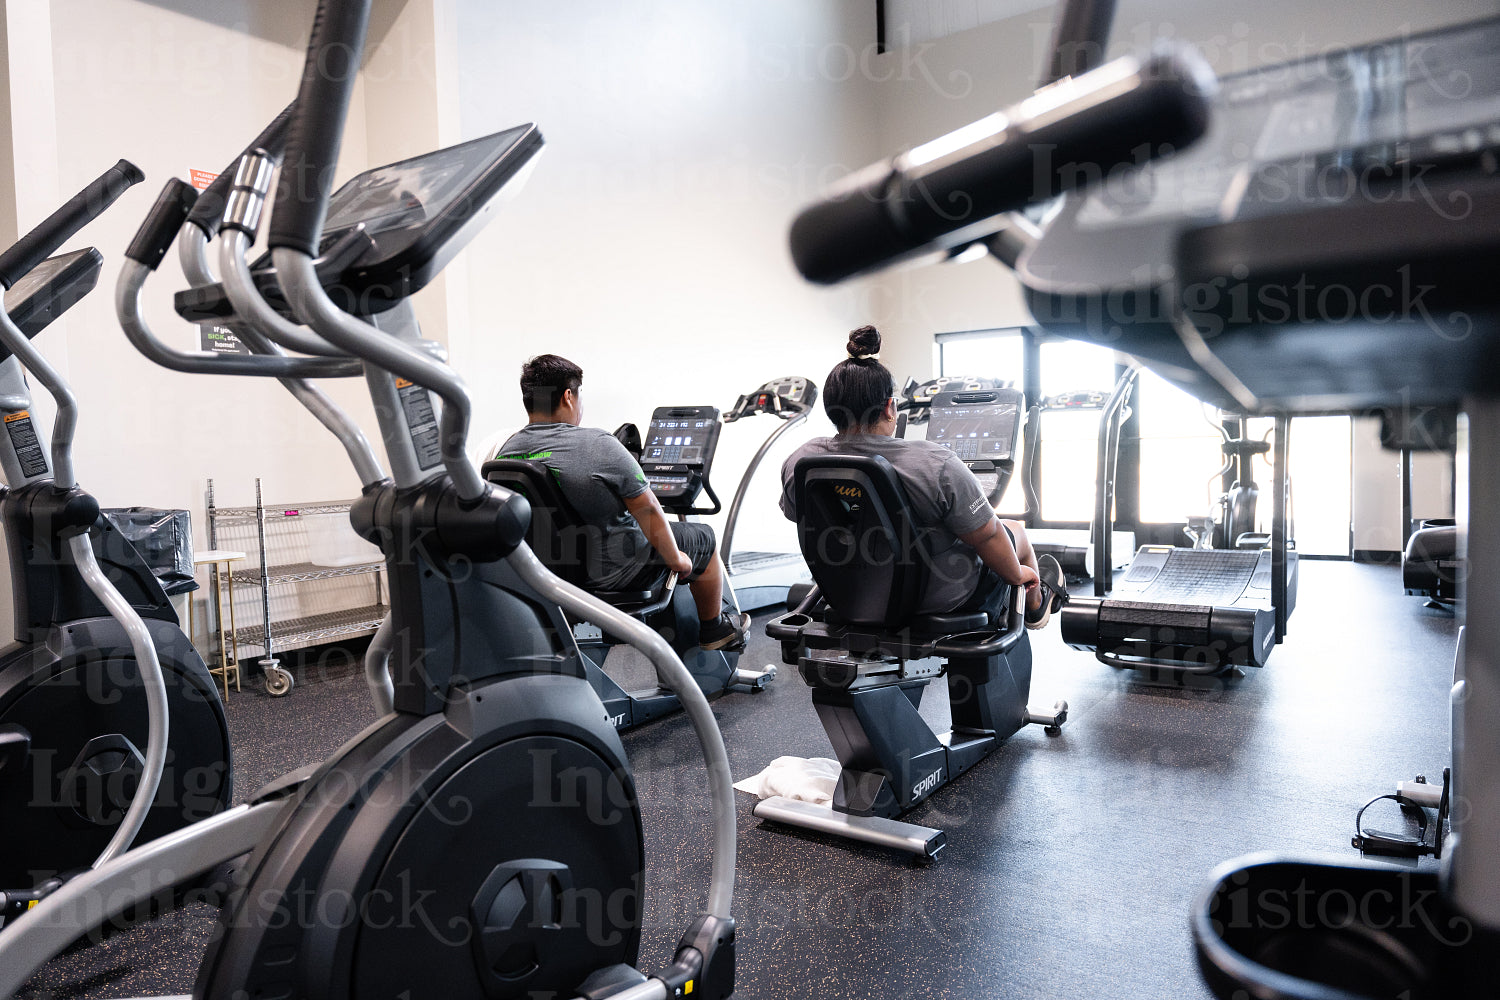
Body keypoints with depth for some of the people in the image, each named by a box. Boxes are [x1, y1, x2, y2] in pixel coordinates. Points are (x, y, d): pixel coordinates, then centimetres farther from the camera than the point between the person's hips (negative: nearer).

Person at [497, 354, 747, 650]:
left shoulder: (506, 451, -5)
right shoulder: (599, 444, -25)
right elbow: (648, 510, -21)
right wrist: (675, 559, -5)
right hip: (610, 572, -7)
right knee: (704, 539, 16)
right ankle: (714, 630, 35)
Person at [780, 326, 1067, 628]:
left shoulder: (798, 463, -15)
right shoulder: (935, 466, -30)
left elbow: (795, 514, 3)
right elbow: (988, 538, -22)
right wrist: (1017, 574, -1)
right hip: (941, 598, -5)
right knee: (1015, 529, 26)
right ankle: (1036, 606, 53)